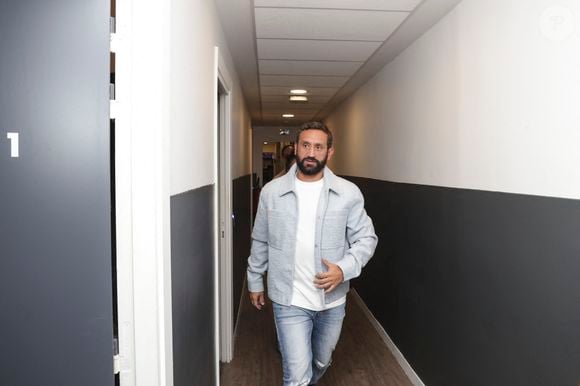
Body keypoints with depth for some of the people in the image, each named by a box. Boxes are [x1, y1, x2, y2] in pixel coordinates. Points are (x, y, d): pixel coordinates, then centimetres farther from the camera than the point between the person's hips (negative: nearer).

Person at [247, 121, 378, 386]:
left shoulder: (349, 193, -8)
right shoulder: (271, 191, -6)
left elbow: (366, 238, -2)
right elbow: (260, 242, 5)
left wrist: (344, 269, -18)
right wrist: (255, 281, 11)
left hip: (332, 300, 2)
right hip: (289, 300, -1)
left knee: (321, 363, 25)